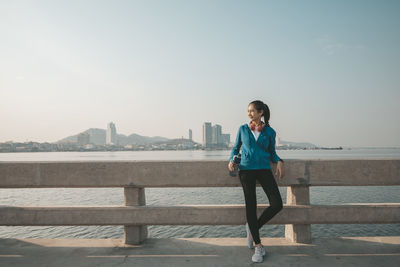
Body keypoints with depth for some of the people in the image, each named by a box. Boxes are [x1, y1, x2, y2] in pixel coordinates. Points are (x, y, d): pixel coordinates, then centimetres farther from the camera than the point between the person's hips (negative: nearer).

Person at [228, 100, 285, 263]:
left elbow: (272, 152, 14)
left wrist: (279, 161, -5)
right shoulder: (243, 129, 8)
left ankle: (253, 228, 14)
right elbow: (235, 148, 15)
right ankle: (258, 246, 11)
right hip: (246, 169, -1)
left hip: (264, 169, 1)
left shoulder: (270, 132, 7)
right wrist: (231, 160, -3)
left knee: (277, 204, -10)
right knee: (251, 206, -2)